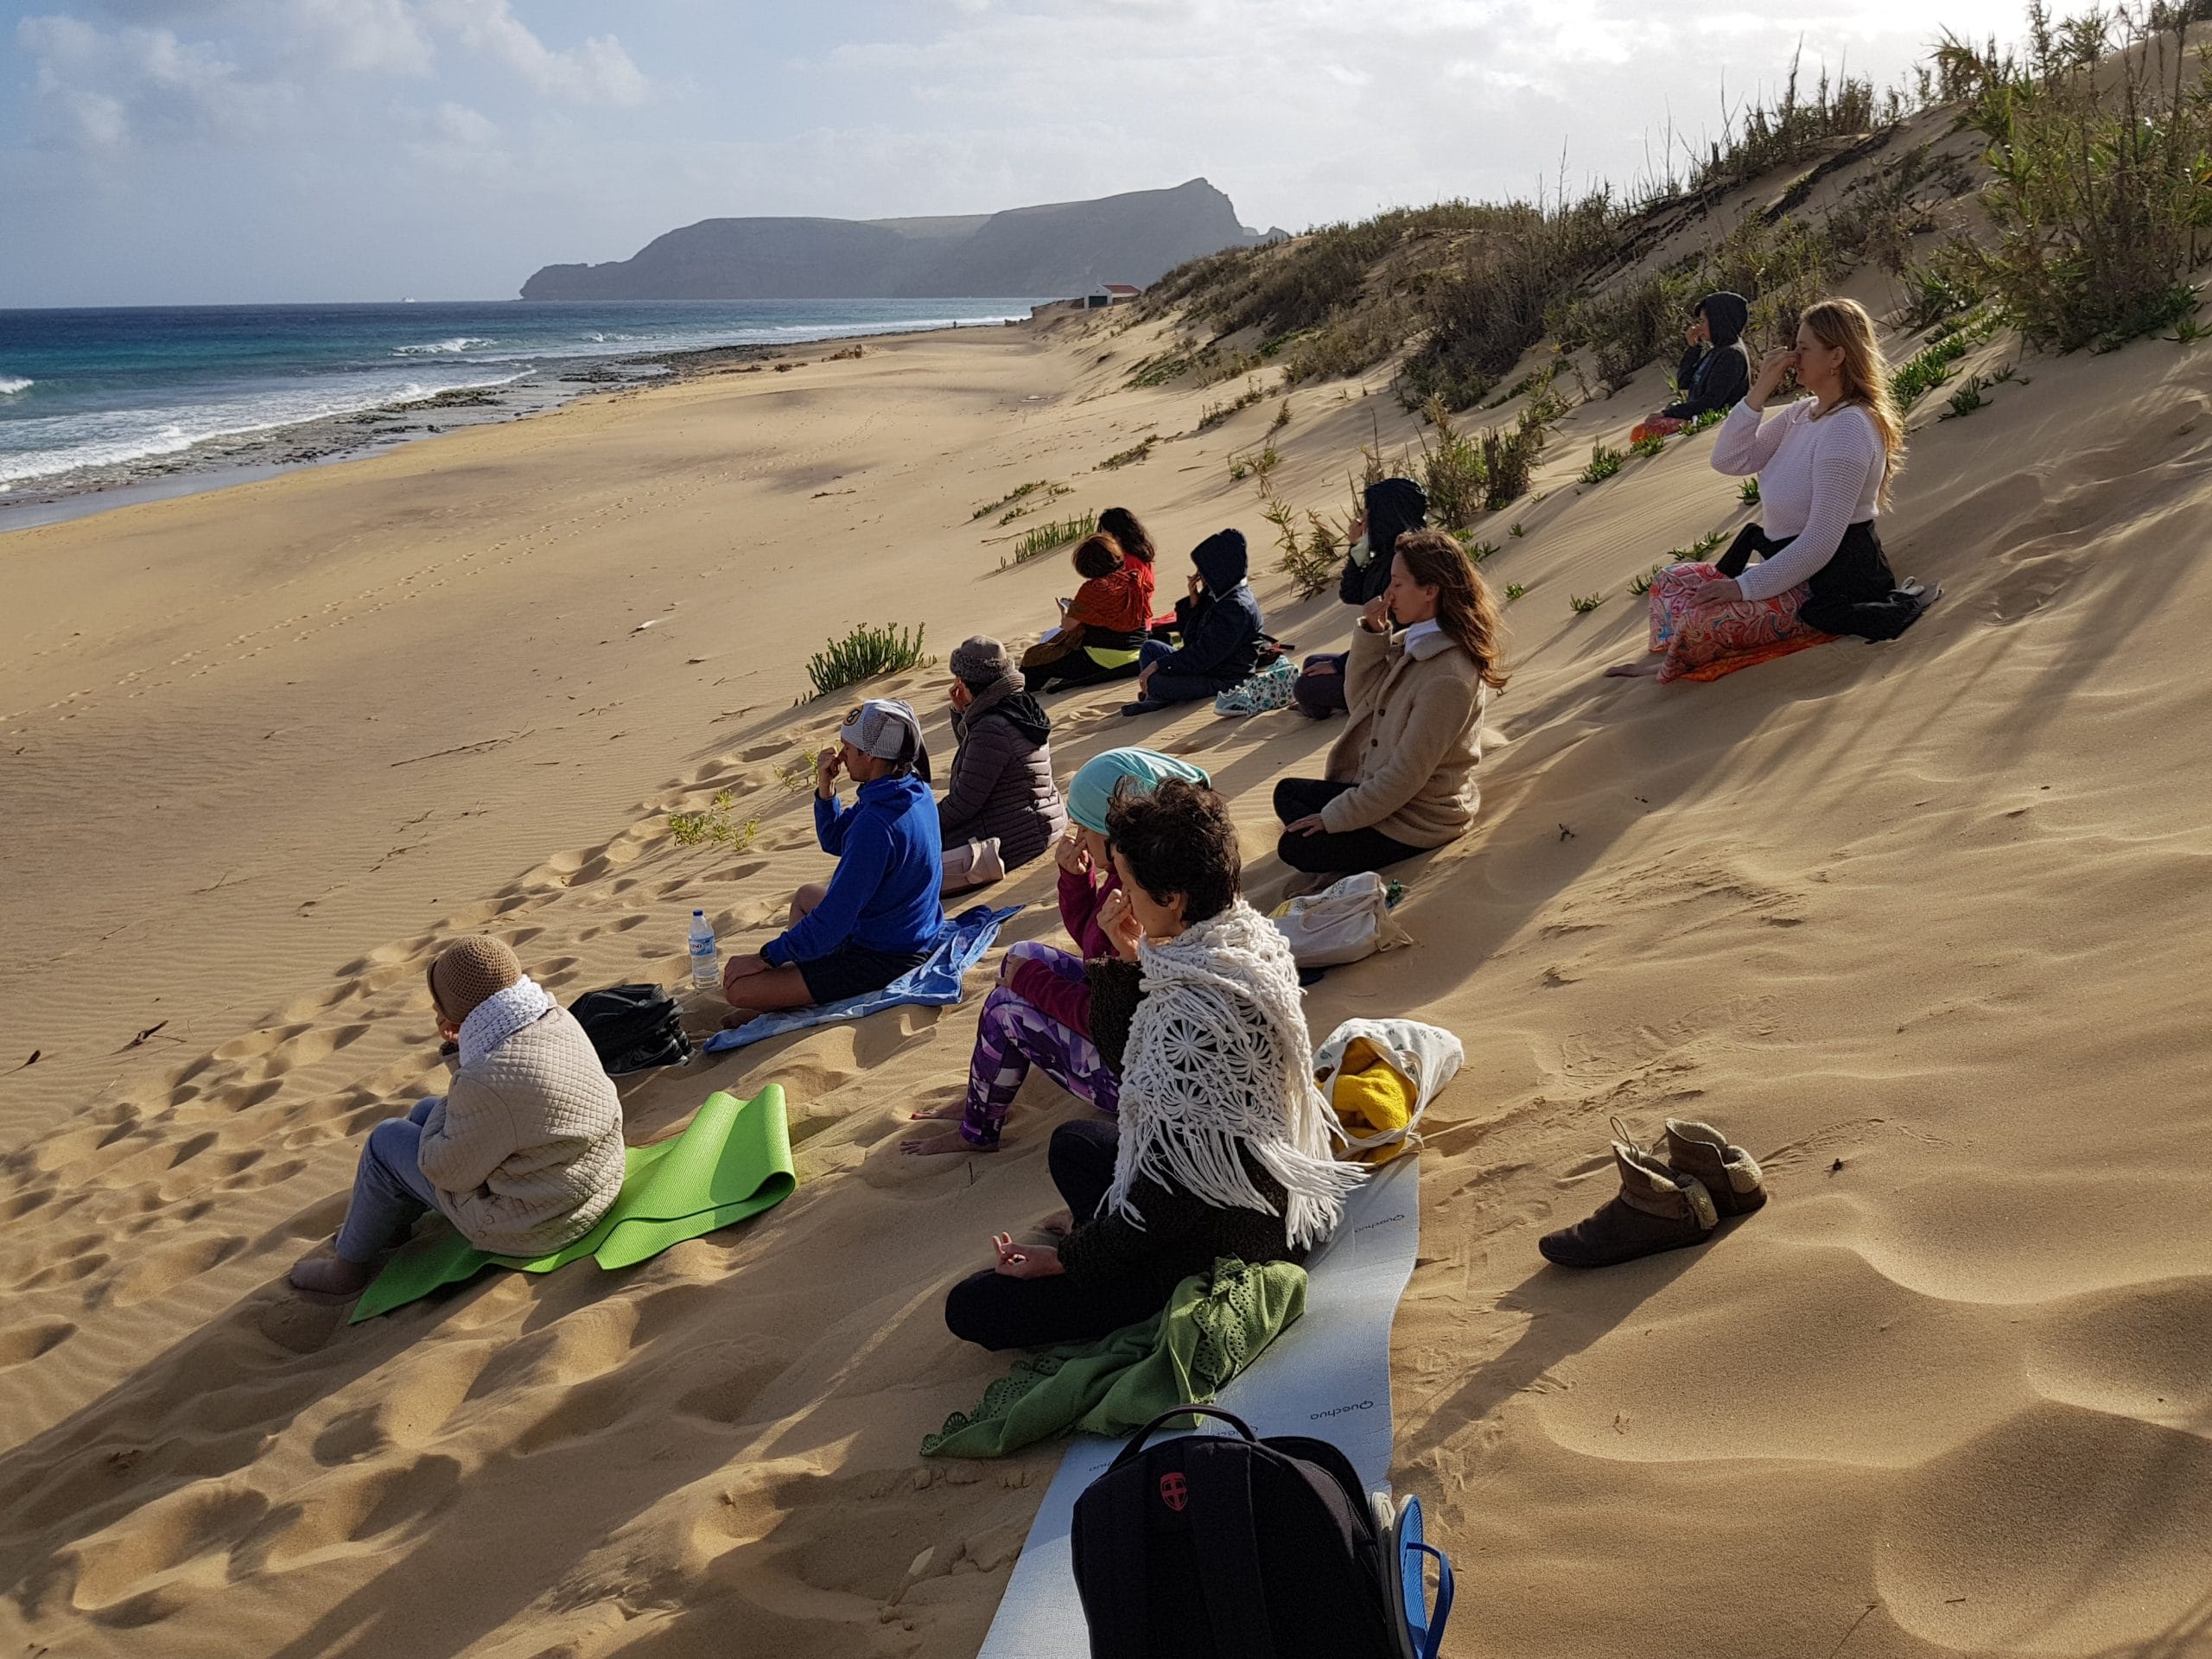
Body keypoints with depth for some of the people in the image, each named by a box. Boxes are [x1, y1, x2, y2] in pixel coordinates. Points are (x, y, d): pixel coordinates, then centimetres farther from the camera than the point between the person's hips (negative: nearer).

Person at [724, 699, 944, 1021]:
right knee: (806, 896, 35)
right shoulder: (913, 789, 0)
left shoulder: (877, 824, -30)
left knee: (737, 985, -14)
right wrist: (825, 789, -4)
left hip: (884, 959, -10)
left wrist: (768, 956, -14)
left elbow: (833, 920, -26)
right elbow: (835, 841, 13)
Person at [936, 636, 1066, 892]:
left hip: (1014, 837, -11)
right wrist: (960, 711, 9)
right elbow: (968, 745, 27)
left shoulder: (992, 729, -25)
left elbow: (964, 802, -22)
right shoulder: (1021, 706, 6)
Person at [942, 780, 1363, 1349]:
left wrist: (1065, 1258, -14)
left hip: (1221, 1240, -9)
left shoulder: (1194, 1014, -33)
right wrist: (1137, 959, 1)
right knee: (1073, 1141, 32)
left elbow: (1175, 1192, -26)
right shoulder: (1252, 934, -6)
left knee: (970, 1307, -3)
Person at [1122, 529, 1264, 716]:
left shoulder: (1237, 608, -24)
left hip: (1223, 681, -10)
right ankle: (1156, 699, 1)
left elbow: (1203, 656, -25)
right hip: (1205, 665, 10)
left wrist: (1158, 665, -20)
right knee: (1151, 648, 13)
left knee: (1153, 681, -26)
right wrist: (1194, 602, -5)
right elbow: (1189, 638, 10)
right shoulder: (1217, 595, 6)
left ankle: (1156, 697, 7)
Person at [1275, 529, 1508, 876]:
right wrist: (1371, 635, -12)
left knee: (1294, 847, -7)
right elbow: (1361, 700, 4)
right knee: (1287, 792, 16)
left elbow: (1406, 773, -26)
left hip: (1418, 819, -9)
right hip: (1381, 790, 9)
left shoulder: (1447, 678, -30)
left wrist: (1334, 817, -18)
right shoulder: (1414, 641, -3)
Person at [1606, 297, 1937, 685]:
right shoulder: (1802, 413, 8)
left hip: (1831, 587, -10)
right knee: (1669, 583, 4)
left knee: (1701, 619, -25)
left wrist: (1745, 586, -24)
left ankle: (1671, 668, 5)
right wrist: (1760, 392, -7)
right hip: (1794, 566, 10)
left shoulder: (1848, 428, -22)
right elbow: (1729, 460, 4)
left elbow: (1821, 541, -26)